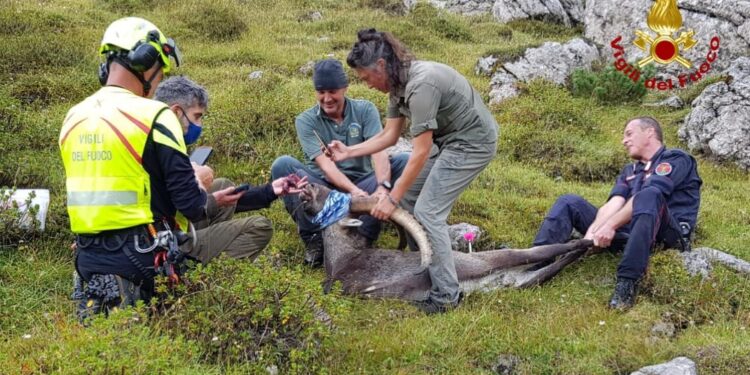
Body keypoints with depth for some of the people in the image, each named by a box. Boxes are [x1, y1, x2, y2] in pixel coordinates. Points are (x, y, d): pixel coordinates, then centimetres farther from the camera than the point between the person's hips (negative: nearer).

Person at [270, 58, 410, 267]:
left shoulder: (365, 110, -2)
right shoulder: (306, 121, -5)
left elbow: (378, 152, -17)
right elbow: (325, 165, -18)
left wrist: (383, 187, -38)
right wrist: (353, 191, -37)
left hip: (362, 184, 1)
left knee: (405, 161, -22)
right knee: (283, 165, -25)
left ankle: (363, 237, -26)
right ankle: (313, 239, -20)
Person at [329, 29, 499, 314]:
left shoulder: (421, 84, -29)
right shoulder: (397, 83, 0)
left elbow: (421, 152, -26)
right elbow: (389, 136, 8)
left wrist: (392, 198, -22)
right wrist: (349, 152, 4)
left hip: (473, 142, -10)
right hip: (448, 139, 10)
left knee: (427, 211, -11)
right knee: (407, 195, 10)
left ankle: (446, 296, -4)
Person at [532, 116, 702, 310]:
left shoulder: (675, 159, 7)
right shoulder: (629, 171, 27)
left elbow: (647, 197, -11)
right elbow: (613, 204, 7)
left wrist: (611, 226, -21)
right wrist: (592, 232, -13)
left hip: (665, 236, -6)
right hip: (630, 233, 6)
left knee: (649, 196, -37)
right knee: (569, 202, 1)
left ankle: (627, 282, -46)